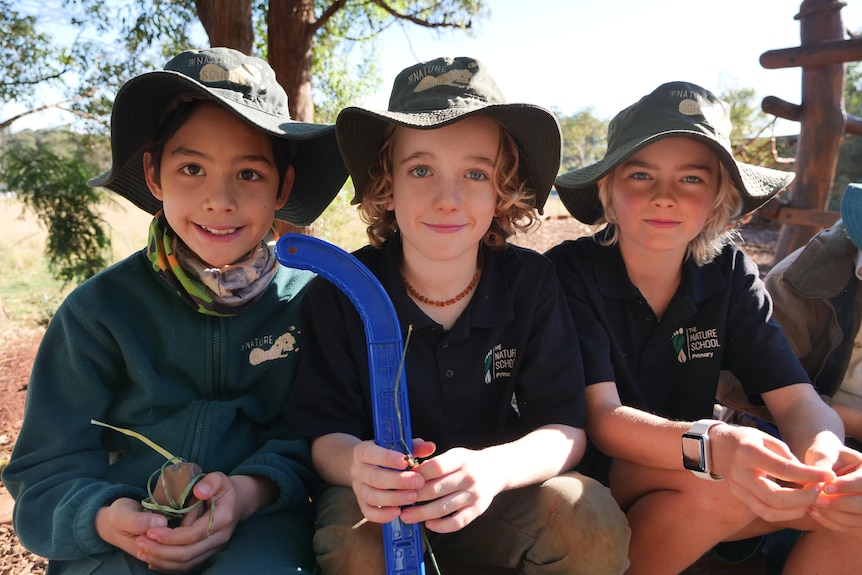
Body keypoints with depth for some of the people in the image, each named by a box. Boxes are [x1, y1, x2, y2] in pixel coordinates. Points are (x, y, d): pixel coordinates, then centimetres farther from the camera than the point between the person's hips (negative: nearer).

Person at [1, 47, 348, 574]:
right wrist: (107, 519, -22)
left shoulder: (308, 298, 0)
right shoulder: (99, 309, 0)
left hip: (257, 531, -1)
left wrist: (251, 490, -20)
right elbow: (45, 476, 0)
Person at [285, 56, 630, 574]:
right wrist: (355, 464, -37)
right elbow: (325, 433, -11)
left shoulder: (531, 282, -11)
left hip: (501, 499, 1)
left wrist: (495, 467, -37)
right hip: (381, 504, 0)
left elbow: (565, 428, -14)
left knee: (592, 522, -24)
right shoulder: (341, 293, -14)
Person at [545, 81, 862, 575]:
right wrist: (712, 445, -44)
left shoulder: (729, 273, -4)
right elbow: (601, 418, -24)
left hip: (695, 472, 4)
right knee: (721, 485, -32)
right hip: (590, 477, -3)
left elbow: (799, 400, -10)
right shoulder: (571, 272, -16)